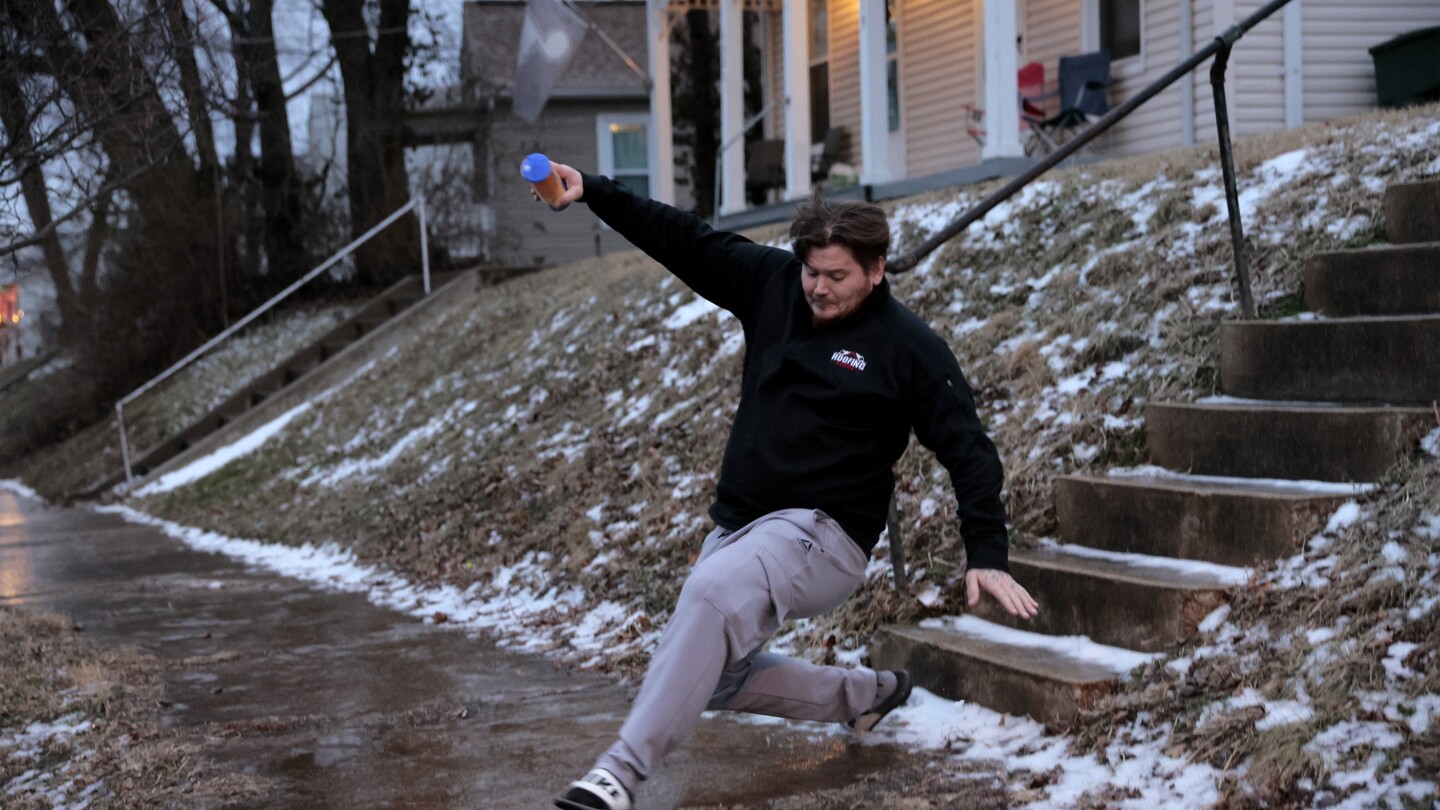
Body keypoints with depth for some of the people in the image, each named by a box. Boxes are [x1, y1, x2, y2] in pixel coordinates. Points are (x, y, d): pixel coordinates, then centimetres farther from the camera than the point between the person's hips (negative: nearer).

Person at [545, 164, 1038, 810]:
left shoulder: (909, 347, -7)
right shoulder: (771, 283, 5)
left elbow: (966, 450, -8)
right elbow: (682, 241, 7)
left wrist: (987, 556, -17)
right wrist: (592, 192, -1)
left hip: (820, 534, -7)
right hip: (737, 528, 8)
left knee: (713, 591, -35)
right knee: (715, 677, 12)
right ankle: (867, 694, 30)